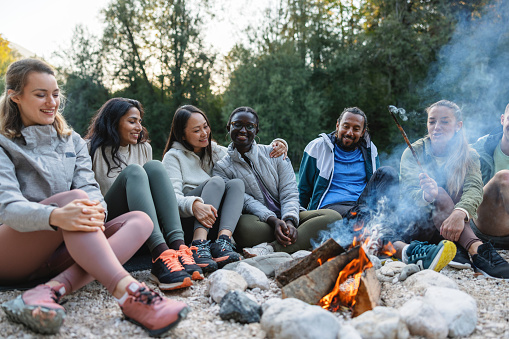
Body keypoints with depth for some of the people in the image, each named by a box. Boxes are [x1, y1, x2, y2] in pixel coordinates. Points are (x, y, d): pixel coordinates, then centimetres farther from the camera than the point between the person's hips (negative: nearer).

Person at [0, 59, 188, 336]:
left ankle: (54, 289, -38)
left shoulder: (72, 141, 16)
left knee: (139, 220, -17)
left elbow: (90, 188, 1)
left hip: (59, 253, 5)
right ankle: (130, 294, -52)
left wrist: (96, 211, -25)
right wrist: (55, 216, -39)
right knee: (73, 197, -32)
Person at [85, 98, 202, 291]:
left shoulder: (144, 148, 17)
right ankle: (160, 254, -48)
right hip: (107, 222, -4)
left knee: (154, 167, -19)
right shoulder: (93, 149, 2)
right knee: (133, 171, -27)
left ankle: (178, 246, -38)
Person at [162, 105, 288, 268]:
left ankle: (223, 240, -42)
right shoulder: (173, 157, 2)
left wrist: (276, 145, 0)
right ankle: (199, 244, -44)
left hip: (212, 218, 5)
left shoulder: (215, 151, 18)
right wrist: (194, 204, -36)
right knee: (216, 181, -26)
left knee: (236, 183, -20)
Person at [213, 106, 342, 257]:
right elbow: (247, 202, -8)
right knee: (245, 226, -38)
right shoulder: (222, 168, 6)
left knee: (332, 216, -23)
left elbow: (289, 193, 2)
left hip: (288, 217, 3)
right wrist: (273, 220, -25)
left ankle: (270, 248, -34)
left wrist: (289, 220, -19)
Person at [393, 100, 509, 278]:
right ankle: (477, 249, -49)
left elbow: (474, 188, -20)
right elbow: (408, 192, -18)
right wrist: (427, 195, -44)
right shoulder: (413, 152, -4)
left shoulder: (469, 156, 1)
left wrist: (460, 213, -43)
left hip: (450, 224, 2)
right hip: (416, 221, -2)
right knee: (440, 194, -30)